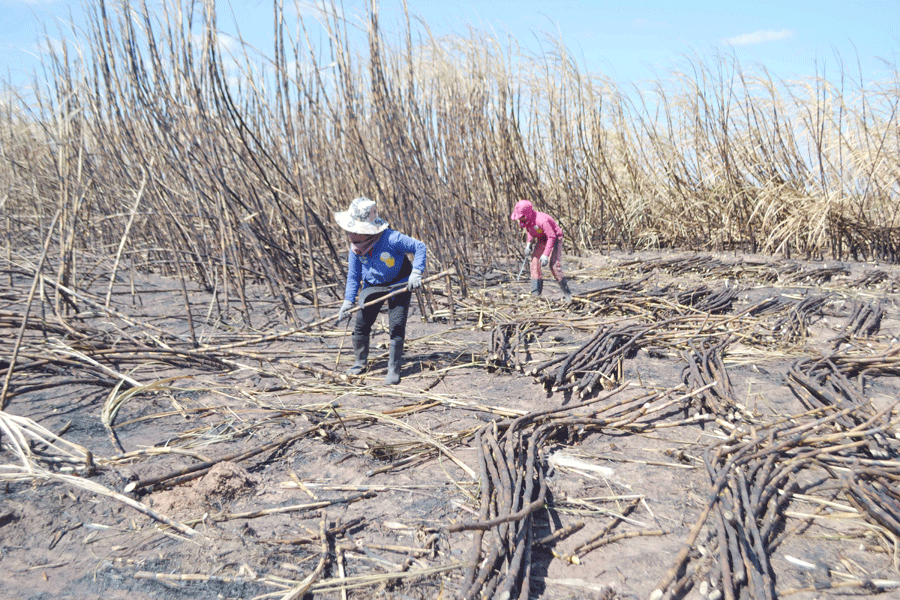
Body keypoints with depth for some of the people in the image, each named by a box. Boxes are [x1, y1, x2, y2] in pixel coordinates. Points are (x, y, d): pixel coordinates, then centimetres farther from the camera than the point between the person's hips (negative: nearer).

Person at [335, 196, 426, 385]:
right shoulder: (355, 246, -10)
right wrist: (348, 301, -6)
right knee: (360, 324, 2)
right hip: (372, 286, 5)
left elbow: (419, 247, -20)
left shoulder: (390, 239, -28)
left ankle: (394, 370, 3)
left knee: (396, 326, -10)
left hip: (398, 285, -4)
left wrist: (416, 273, -29)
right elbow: (354, 275, -1)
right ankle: (360, 362, 26)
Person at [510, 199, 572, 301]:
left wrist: (546, 255, -34)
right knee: (535, 262, -5)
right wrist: (528, 243, -4)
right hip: (541, 239, 7)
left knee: (553, 264, -19)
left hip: (554, 239, -7)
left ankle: (567, 293, -7)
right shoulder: (526, 219, -12)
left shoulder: (541, 220, -36)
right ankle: (535, 294, 1)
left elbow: (552, 236, -31)